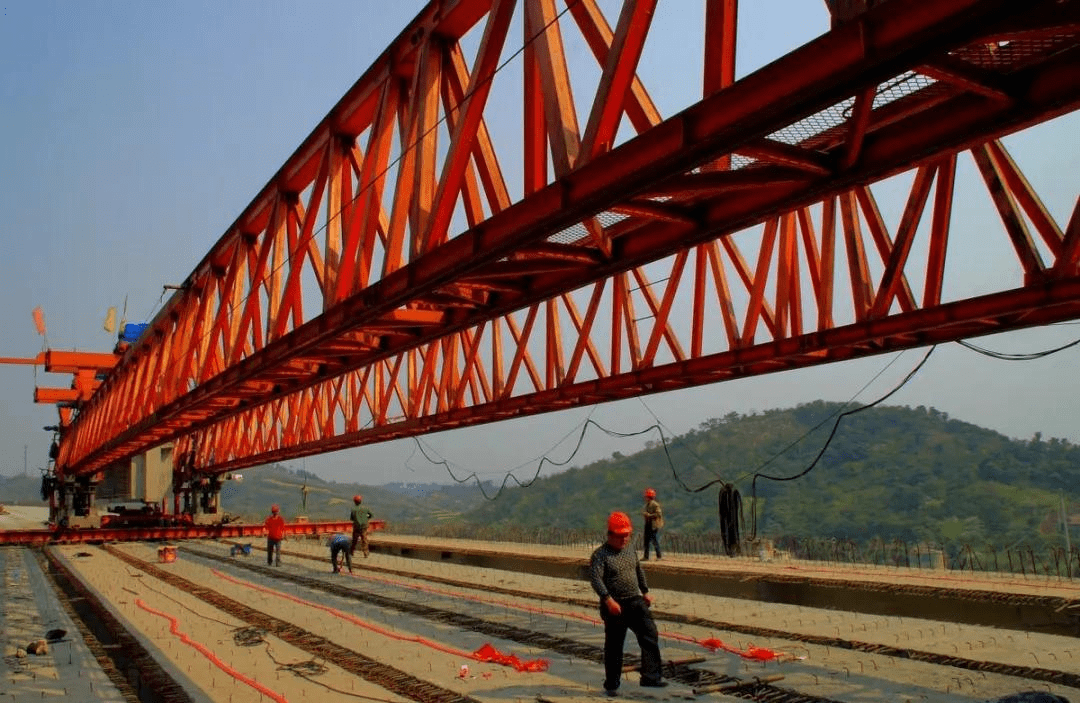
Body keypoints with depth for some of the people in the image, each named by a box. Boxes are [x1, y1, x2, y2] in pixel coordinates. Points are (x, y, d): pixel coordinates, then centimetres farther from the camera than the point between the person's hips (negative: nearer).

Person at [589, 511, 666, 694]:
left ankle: (650, 677, -6)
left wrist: (645, 592, 24)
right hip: (615, 607, -6)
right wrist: (608, 599, -31)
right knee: (614, 646, 4)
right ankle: (611, 684, 18)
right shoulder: (600, 555, -11)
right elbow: (595, 579, -22)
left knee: (650, 636, -8)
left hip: (636, 602, 6)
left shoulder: (631, 552, 11)